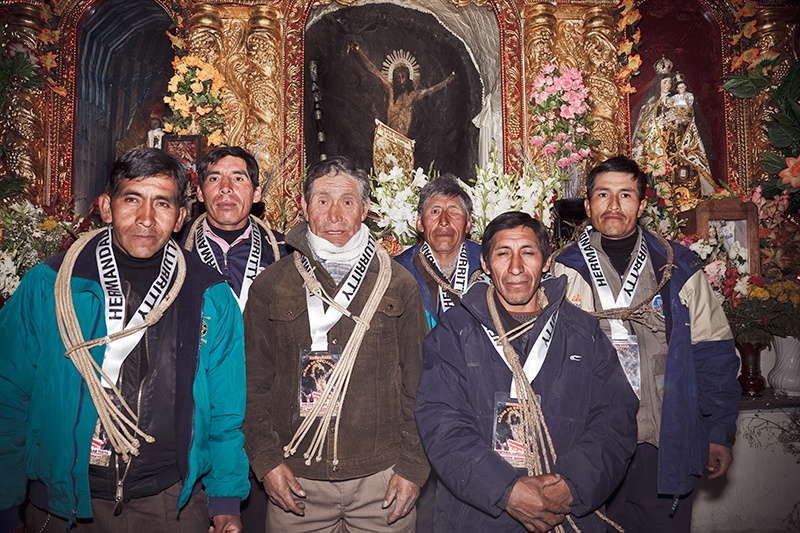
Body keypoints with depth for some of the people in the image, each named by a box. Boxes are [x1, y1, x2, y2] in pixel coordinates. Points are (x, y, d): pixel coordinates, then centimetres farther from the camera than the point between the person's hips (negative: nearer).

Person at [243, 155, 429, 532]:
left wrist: (413, 466, -2)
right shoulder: (270, 287, 2)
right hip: (296, 480, 0)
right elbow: (253, 383, 4)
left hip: (381, 478, 0)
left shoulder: (398, 285, 2)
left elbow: (418, 384, 2)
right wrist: (266, 458, -4)